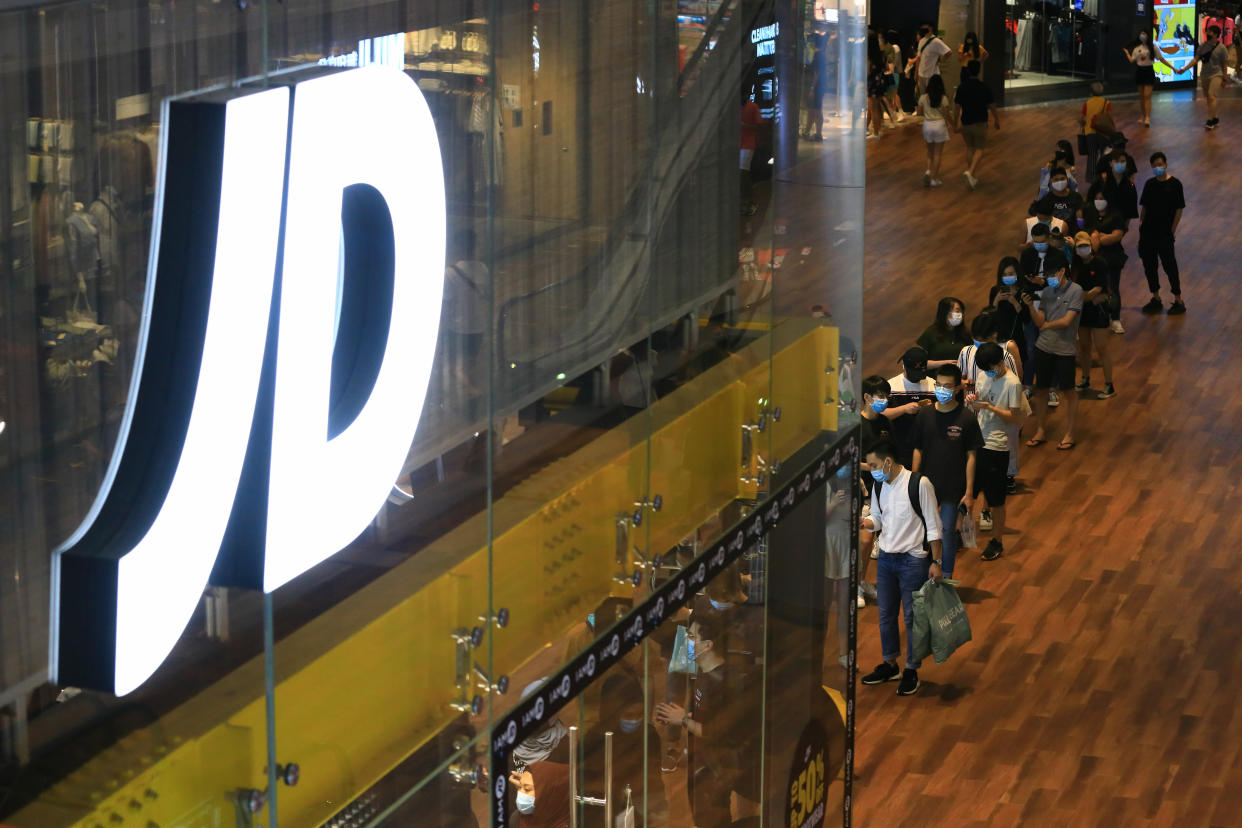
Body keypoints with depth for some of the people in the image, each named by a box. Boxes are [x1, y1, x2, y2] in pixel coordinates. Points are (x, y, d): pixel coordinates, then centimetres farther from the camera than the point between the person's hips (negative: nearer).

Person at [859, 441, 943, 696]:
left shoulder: (919, 484, -15)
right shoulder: (879, 486, 5)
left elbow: (933, 525, -11)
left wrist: (936, 562, -13)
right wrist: (865, 522, -10)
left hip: (913, 561, -6)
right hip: (886, 559, 6)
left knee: (912, 617, 3)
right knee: (886, 615, 14)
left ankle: (911, 671, 15)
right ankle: (889, 664, 29)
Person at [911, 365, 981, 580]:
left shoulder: (967, 418, -8)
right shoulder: (925, 415, -1)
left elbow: (971, 456, -5)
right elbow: (918, 450, 6)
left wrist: (969, 491, -7)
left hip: (953, 488, -2)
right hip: (926, 484, 2)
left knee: (948, 532, 6)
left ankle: (946, 578, 20)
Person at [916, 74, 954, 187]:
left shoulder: (923, 97, -4)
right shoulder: (943, 98, -11)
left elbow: (919, 112, 2)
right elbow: (946, 114, -9)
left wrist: (917, 110, 24)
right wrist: (952, 124, 7)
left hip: (927, 124, 2)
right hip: (939, 124, -2)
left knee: (930, 151, 19)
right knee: (938, 153, 6)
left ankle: (928, 171, -4)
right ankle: (934, 178, 6)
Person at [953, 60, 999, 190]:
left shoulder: (962, 88, -4)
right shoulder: (984, 87, -10)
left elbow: (957, 107, 1)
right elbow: (992, 106, -5)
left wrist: (956, 123, 14)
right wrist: (997, 120, 10)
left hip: (965, 122, 3)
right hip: (980, 123, -3)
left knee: (970, 148, 17)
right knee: (979, 149, 5)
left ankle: (972, 178, 15)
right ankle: (970, 172, -18)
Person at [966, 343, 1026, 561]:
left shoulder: (1012, 384, -15)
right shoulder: (985, 376, 5)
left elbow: (1015, 417, -14)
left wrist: (989, 407, -24)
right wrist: (973, 401, -10)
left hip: (996, 447, -6)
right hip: (977, 441, 6)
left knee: (996, 499, 6)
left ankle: (997, 543, 19)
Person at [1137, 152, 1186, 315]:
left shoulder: (1174, 184, -6)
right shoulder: (1150, 184, 9)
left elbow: (1179, 209, -6)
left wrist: (1172, 230, -9)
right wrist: (1141, 222, 2)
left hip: (1165, 232, -5)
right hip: (1148, 231, 5)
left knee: (1169, 265, -2)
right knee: (1149, 265, 9)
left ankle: (1178, 301, 8)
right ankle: (1155, 299, 21)